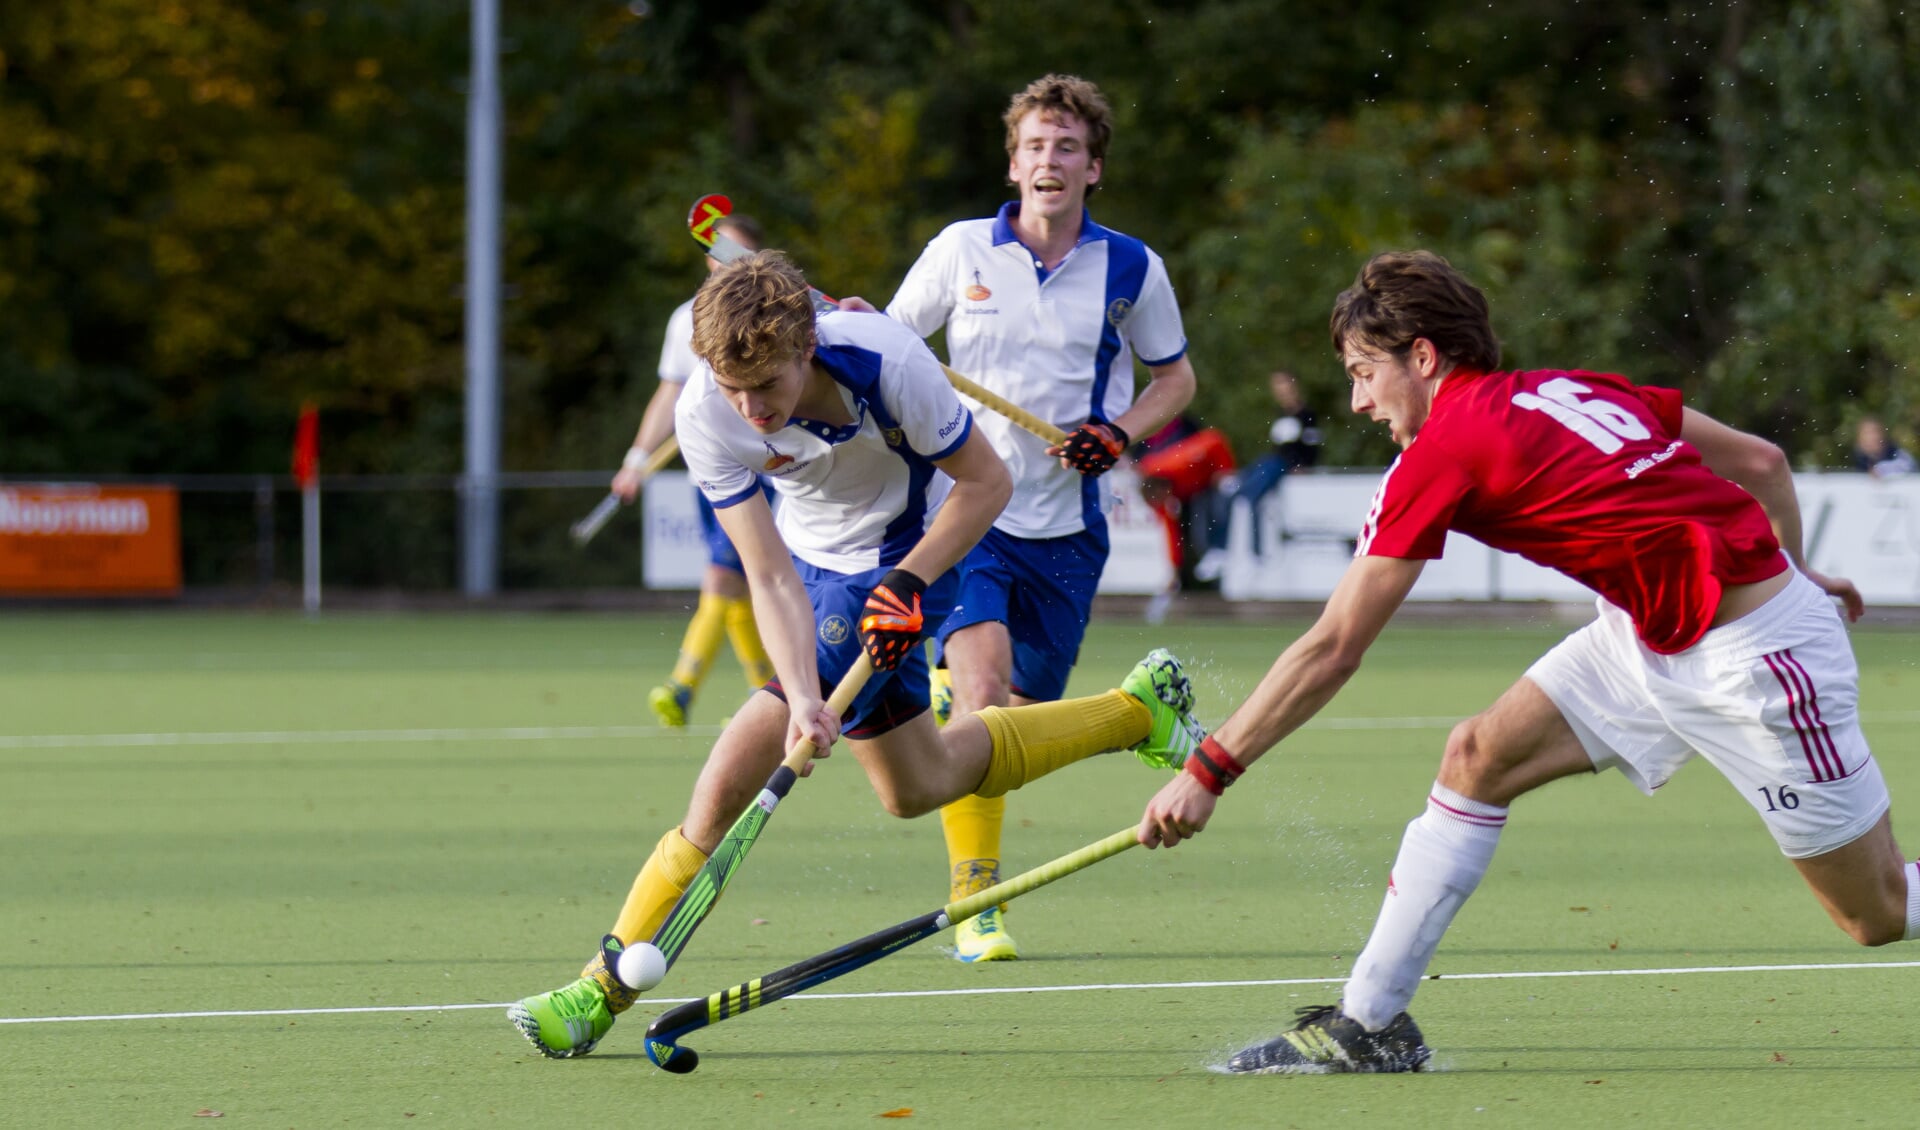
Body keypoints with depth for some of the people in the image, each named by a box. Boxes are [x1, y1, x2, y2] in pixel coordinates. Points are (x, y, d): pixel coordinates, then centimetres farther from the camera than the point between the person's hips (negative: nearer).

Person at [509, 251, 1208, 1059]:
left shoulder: (889, 363, -37)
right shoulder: (706, 416, -29)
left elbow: (986, 482, -19)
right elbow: (768, 575, -29)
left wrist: (907, 583, -28)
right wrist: (803, 697, -42)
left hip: (903, 560, -6)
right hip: (812, 561, 6)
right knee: (918, 786, 20)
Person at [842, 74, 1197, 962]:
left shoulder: (1131, 271, 2)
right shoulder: (961, 252, 0)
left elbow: (1175, 376, 15)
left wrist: (1119, 434, -4)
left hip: (1065, 526, 2)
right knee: (982, 690, -22)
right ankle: (973, 901, -17)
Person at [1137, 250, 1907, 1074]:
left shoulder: (1442, 450, -15)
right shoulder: (1570, 389, 6)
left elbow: (1331, 650, -14)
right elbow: (1761, 461, 11)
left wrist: (1207, 772, -9)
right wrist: (1788, 569, 28)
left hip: (1756, 657, -9)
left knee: (1879, 914, 0)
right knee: (1478, 756, 3)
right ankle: (1369, 1023, 7)